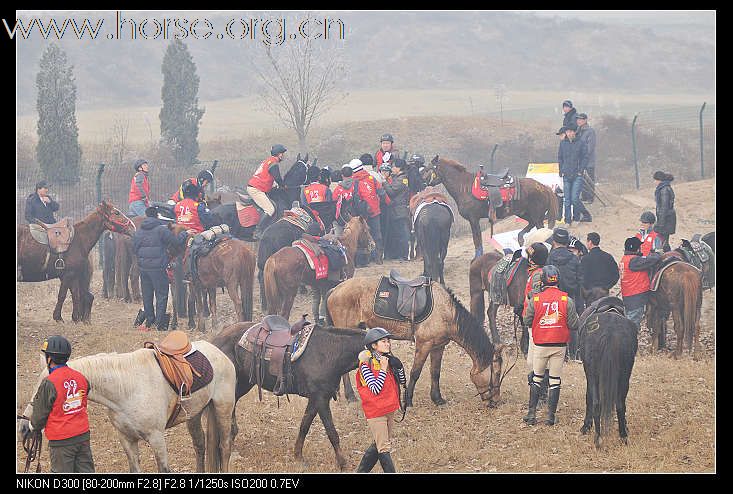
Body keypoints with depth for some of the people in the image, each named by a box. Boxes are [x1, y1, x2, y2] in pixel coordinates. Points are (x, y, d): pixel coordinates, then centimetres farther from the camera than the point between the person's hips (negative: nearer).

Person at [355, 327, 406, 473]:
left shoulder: (388, 360, 7)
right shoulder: (366, 365, -14)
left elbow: (402, 382, 9)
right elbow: (375, 389, -20)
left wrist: (398, 365, -5)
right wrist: (383, 369, -19)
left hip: (389, 409, 8)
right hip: (376, 412, -8)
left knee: (379, 445, 17)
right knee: (384, 448, -3)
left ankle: (361, 471, 29)